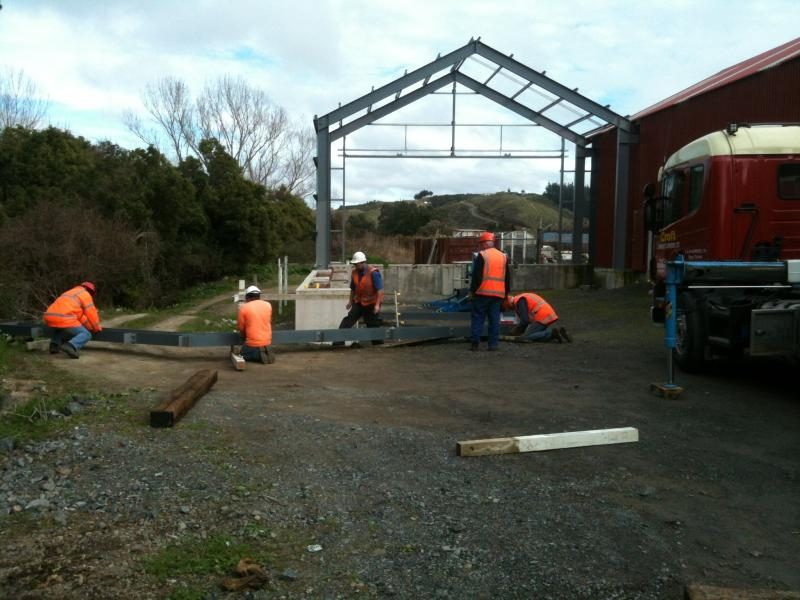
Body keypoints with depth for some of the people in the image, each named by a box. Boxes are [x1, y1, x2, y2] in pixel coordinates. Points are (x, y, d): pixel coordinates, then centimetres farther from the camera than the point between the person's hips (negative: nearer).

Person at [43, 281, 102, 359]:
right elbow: (91, 313, 9)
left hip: (49, 317, 8)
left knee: (59, 328, 41)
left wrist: (90, 326, 40)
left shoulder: (71, 293, 35)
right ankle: (71, 346, -29)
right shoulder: (86, 294, 11)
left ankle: (54, 345, 17)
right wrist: (97, 328, 22)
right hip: (63, 319, -8)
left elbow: (80, 314, 38)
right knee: (86, 334, -1)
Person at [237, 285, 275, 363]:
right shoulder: (268, 305, 3)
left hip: (252, 344, -5)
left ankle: (258, 355, -4)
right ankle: (265, 353, 2)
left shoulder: (244, 308, -7)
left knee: (243, 355, 21)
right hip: (267, 342, 5)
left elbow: (241, 329, 0)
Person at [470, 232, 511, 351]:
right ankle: (493, 344, 5)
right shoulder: (503, 256, 14)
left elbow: (476, 276, -9)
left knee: (478, 318, 1)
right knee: (495, 319, 7)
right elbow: (507, 277, 18)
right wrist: (506, 292, 23)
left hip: (483, 292, -5)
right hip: (498, 293, 5)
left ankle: (474, 343, -1)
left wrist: (473, 290, 0)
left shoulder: (482, 255, -5)